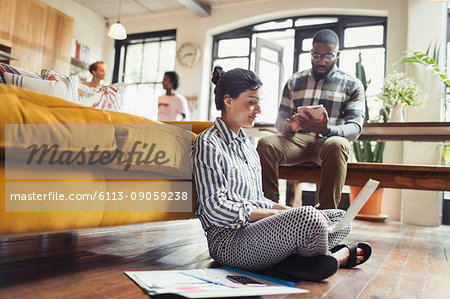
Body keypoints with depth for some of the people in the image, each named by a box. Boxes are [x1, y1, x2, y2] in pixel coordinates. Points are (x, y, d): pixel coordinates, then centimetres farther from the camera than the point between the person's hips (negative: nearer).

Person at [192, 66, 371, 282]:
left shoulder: (245, 143, 19)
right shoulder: (208, 144, -9)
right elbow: (215, 209, -17)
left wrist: (286, 209, 4)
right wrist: (273, 214, -15)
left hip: (256, 229, 9)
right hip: (229, 241, -9)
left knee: (339, 218, 3)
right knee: (308, 217, -31)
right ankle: (339, 255, -1)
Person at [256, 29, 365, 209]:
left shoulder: (352, 85, 11)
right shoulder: (295, 81, 18)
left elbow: (355, 128, -1)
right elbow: (280, 120, 14)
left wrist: (326, 129, -24)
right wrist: (290, 125, -13)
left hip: (329, 141, -1)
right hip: (297, 140, 2)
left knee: (338, 145, -38)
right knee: (265, 144, -29)